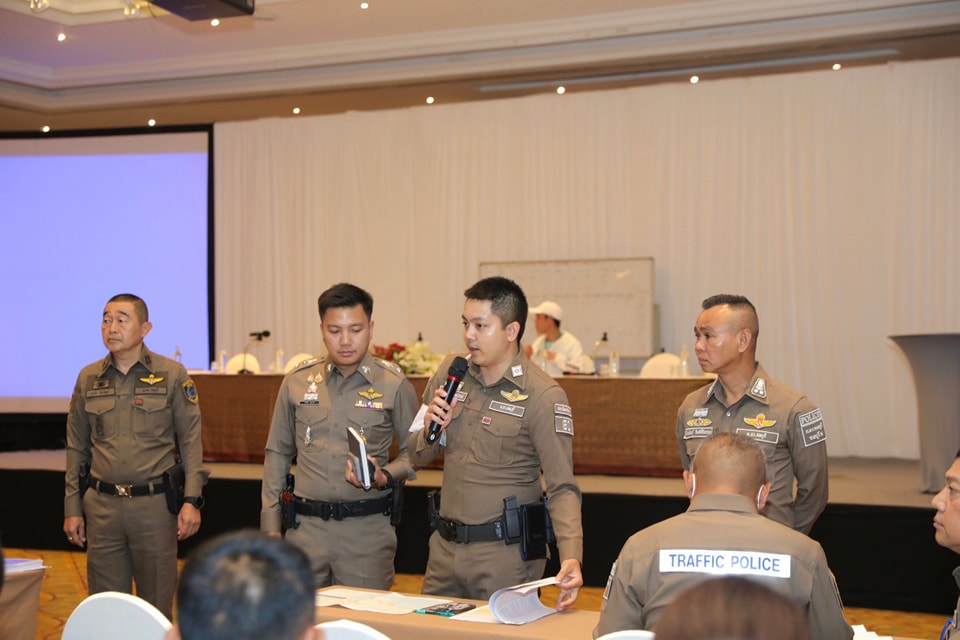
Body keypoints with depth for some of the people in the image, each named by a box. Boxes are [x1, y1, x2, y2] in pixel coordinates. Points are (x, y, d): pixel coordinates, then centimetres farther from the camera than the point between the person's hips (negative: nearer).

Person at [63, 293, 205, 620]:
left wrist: (191, 500, -8)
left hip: (155, 504, -2)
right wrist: (72, 508, 10)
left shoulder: (172, 375, -1)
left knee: (157, 607, 5)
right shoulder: (88, 378, 8)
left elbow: (191, 441, -1)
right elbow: (77, 448, 13)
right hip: (102, 506, 3)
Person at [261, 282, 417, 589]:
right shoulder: (297, 382, 6)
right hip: (306, 526, 2)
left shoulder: (394, 384, -1)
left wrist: (385, 477, -13)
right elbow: (277, 454, 14)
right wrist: (270, 525, 11)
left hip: (368, 529, -2)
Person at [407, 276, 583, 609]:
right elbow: (418, 457, 14)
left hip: (504, 552, -5)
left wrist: (571, 556, -31)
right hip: (445, 545, 6)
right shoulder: (450, 373, 4)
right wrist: (431, 427, -9)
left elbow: (562, 488, -16)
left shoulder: (544, 396, -13)